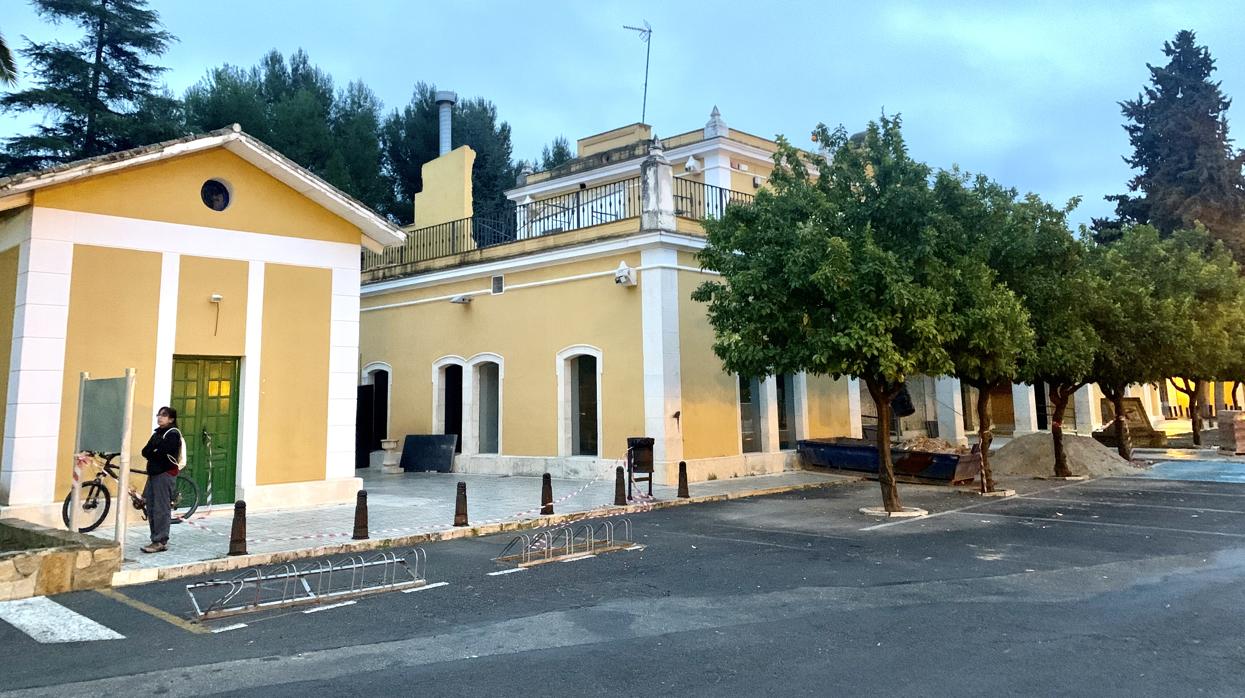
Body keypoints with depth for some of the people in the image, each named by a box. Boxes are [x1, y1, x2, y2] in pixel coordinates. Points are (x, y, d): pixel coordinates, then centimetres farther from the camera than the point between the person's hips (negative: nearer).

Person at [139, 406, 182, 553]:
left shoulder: (173, 434, -8)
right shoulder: (157, 433, 18)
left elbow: (161, 453, -19)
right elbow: (145, 451, 9)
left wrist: (151, 453, -2)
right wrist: (155, 454, -8)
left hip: (165, 474, -9)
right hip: (153, 473, 9)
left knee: (161, 509, -9)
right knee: (151, 509, 9)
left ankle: (160, 542, -7)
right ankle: (156, 539, 16)